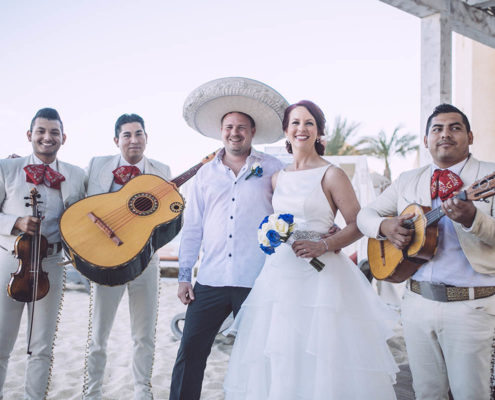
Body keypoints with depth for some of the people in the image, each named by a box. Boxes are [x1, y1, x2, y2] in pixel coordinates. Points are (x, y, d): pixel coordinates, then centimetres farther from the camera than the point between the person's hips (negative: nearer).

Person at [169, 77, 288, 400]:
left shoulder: (272, 170, 3)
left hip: (258, 282, -2)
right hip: (210, 281, 3)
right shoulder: (205, 175, 11)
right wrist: (184, 276, 9)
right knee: (190, 352, 4)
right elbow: (192, 228, 12)